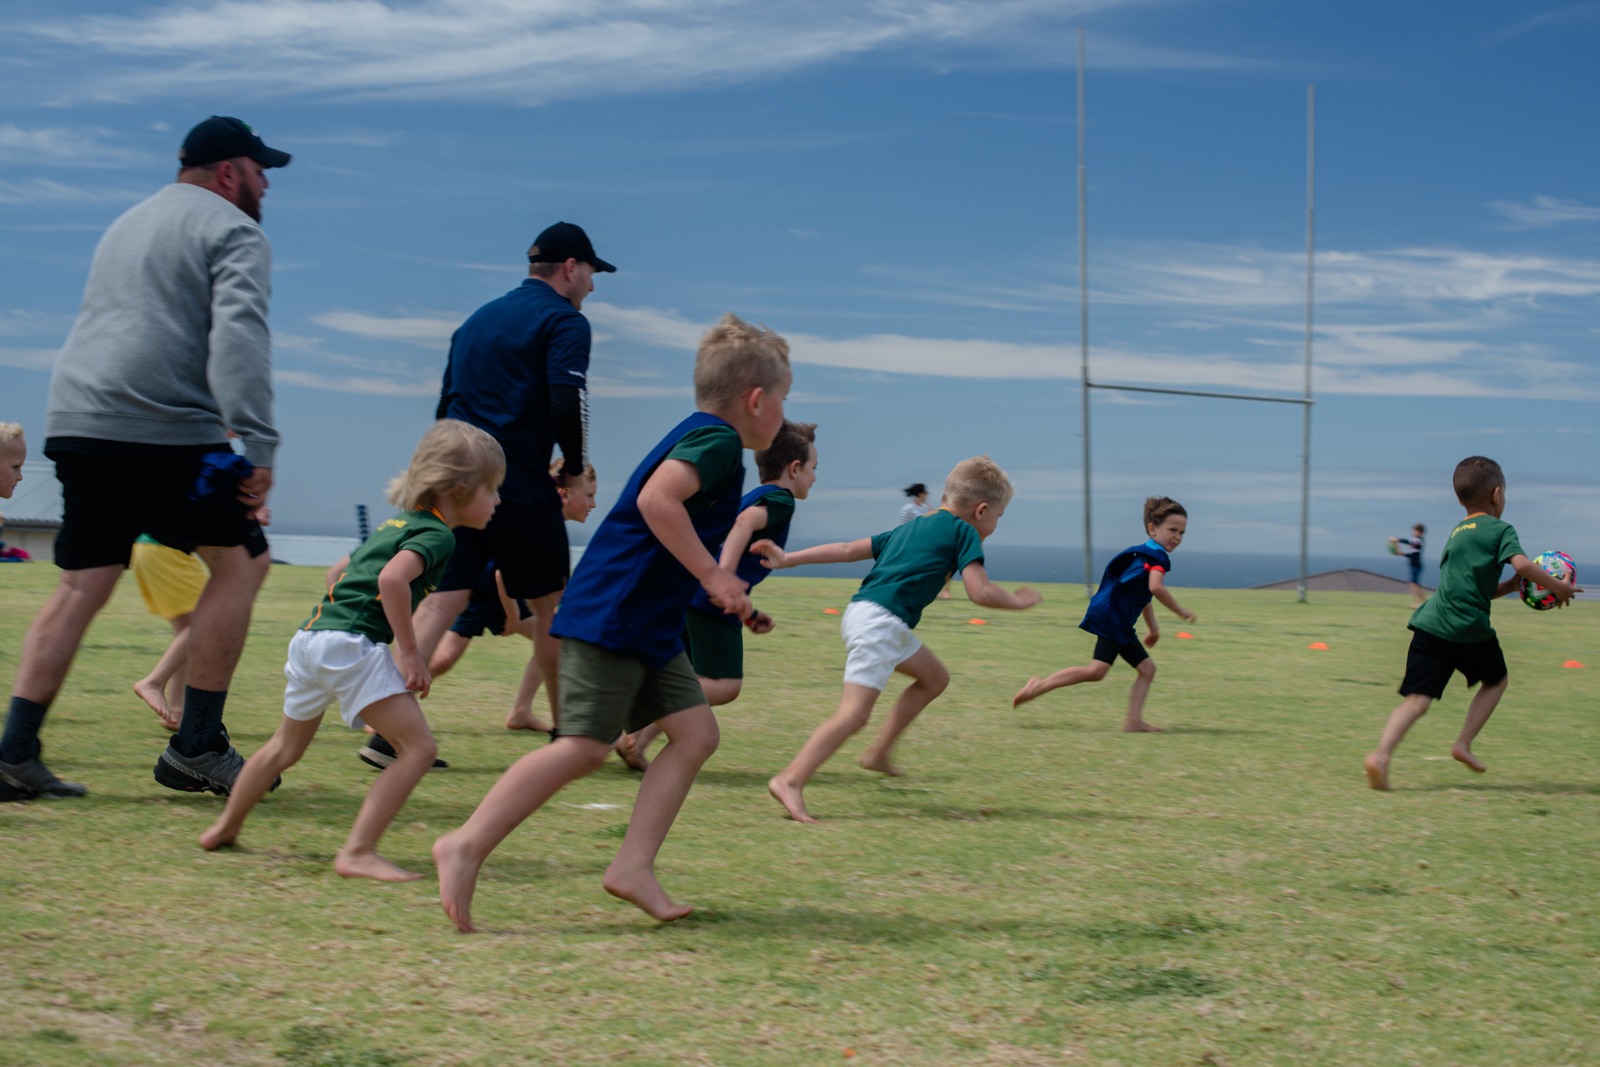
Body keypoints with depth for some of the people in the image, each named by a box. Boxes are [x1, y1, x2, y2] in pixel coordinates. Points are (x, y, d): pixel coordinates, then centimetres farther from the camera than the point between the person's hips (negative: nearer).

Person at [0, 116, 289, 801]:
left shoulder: (129, 223, 28)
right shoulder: (233, 232, 0)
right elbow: (239, 336, -16)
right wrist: (257, 446, -22)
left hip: (75, 425, 8)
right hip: (163, 434, -8)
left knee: (83, 585, 9)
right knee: (241, 560, 4)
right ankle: (196, 749, 2)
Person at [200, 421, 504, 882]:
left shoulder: (398, 523, 23)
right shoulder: (438, 534, -6)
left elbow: (343, 569, 33)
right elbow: (393, 577, -24)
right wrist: (410, 651, -20)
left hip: (310, 636, 10)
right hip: (352, 643, -10)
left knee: (286, 748, 28)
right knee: (418, 747, -10)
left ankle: (224, 828, 40)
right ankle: (358, 852, -17)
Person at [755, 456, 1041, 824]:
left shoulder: (911, 527, 25)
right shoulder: (963, 532, 2)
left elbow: (849, 549, 21)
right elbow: (981, 592, -8)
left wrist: (788, 559, 21)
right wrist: (1017, 601, 10)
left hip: (861, 612, 9)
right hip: (880, 622, -9)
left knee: (935, 677, 23)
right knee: (854, 713, -14)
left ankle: (880, 752, 21)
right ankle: (791, 780, -22)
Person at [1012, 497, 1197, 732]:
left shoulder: (1147, 555, 21)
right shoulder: (1158, 556, -11)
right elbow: (1155, 587, -30)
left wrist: (1153, 627, 38)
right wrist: (1181, 611, -18)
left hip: (1120, 624, 11)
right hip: (1110, 617, -11)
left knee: (1147, 668, 8)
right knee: (1097, 670, -20)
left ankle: (1134, 721, 2)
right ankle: (1039, 686, -13)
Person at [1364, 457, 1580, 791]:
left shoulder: (1456, 533, 25)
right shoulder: (1499, 529, 3)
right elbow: (1522, 564, -14)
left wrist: (1510, 586, 24)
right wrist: (1558, 587, -2)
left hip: (1429, 623, 5)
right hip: (1468, 627, -5)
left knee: (1417, 699, -2)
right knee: (1496, 678, 23)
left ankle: (1381, 754, -24)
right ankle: (1464, 744, 15)